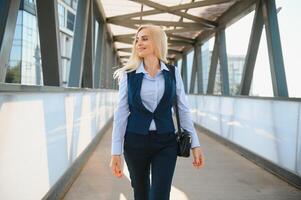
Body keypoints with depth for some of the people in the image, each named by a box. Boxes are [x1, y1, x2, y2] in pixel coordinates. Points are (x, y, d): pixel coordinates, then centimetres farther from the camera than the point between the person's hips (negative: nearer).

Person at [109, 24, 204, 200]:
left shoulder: (173, 73, 0)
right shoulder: (128, 75, -2)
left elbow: (184, 110, 3)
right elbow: (121, 113, -4)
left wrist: (195, 144, 0)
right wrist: (116, 152, -7)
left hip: (166, 142, 0)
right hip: (135, 142, 1)